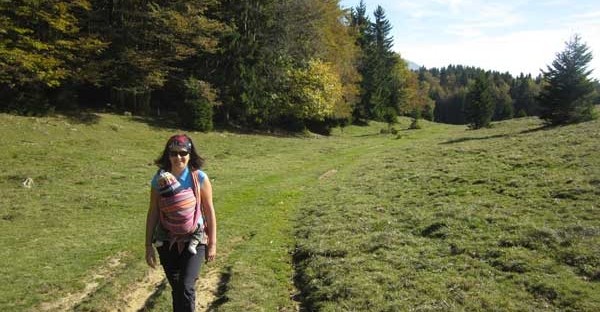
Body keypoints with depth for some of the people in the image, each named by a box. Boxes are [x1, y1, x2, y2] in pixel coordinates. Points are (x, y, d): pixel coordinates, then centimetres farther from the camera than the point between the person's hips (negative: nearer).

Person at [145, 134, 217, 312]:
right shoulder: (159, 179, -6)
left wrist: (212, 243, -2)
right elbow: (153, 213, 0)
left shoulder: (199, 178, -11)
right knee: (176, 288, 16)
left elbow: (209, 211, -4)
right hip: (167, 241, 3)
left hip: (194, 239, -2)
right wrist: (148, 245, 1)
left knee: (186, 287, -13)